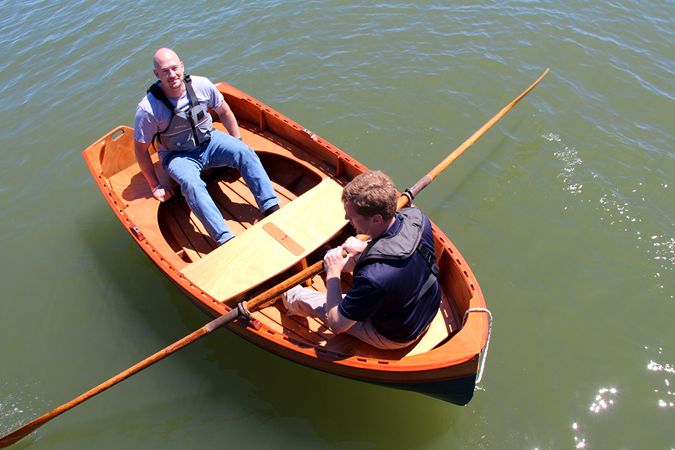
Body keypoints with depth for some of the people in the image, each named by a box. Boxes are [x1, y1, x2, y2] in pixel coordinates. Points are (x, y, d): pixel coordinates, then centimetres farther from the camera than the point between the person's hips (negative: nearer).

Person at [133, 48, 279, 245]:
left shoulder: (201, 85, -12)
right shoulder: (148, 109, -21)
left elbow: (223, 111, 7)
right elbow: (140, 149, -10)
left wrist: (237, 142, 7)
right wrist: (155, 186, -8)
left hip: (209, 141, 3)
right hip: (178, 156, -3)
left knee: (245, 152, -23)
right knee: (191, 183, -34)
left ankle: (272, 209, -28)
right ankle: (225, 239, -41)